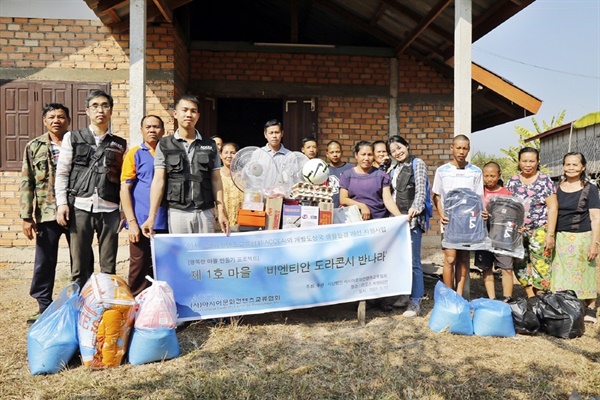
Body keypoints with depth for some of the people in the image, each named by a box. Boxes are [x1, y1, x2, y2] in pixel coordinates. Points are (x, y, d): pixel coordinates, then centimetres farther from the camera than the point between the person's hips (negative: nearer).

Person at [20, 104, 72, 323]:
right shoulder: (34, 147, 6)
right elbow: (27, 183, 3)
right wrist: (26, 216, -3)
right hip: (47, 214, 1)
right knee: (44, 263, 8)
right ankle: (44, 308, 22)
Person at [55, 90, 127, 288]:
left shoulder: (120, 144, 13)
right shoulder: (72, 138, 12)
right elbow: (62, 173, 7)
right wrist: (62, 203, -3)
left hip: (110, 209, 1)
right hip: (80, 207, 0)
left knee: (109, 267, 3)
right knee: (80, 266, 2)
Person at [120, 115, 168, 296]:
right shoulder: (135, 154, 2)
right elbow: (124, 189, -3)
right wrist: (131, 222, -11)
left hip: (165, 222, 3)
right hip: (141, 222, -3)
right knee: (139, 269, 3)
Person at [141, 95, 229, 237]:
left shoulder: (210, 146, 9)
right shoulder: (164, 145, 5)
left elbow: (216, 180, 8)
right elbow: (158, 181, -1)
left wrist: (221, 212, 0)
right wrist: (152, 216, -9)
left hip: (205, 212, 1)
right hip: (177, 212, -1)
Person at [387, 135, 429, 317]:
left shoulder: (417, 164, 1)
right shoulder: (394, 169, 19)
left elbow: (421, 191, -10)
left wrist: (415, 208, -26)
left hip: (412, 219, -6)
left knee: (413, 260, -7)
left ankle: (415, 301, 0)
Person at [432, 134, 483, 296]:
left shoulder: (475, 172, 5)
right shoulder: (442, 171, 2)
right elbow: (436, 196, 6)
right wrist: (441, 214, -9)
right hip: (449, 220, -1)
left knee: (463, 258, 6)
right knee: (450, 258, -6)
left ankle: (459, 295, 14)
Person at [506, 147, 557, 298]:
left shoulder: (545, 180, 0)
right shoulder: (513, 181, 9)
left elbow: (553, 207, -3)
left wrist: (550, 234, -9)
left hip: (540, 230, -3)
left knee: (541, 267, -6)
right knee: (521, 265, 2)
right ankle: (531, 298, 14)